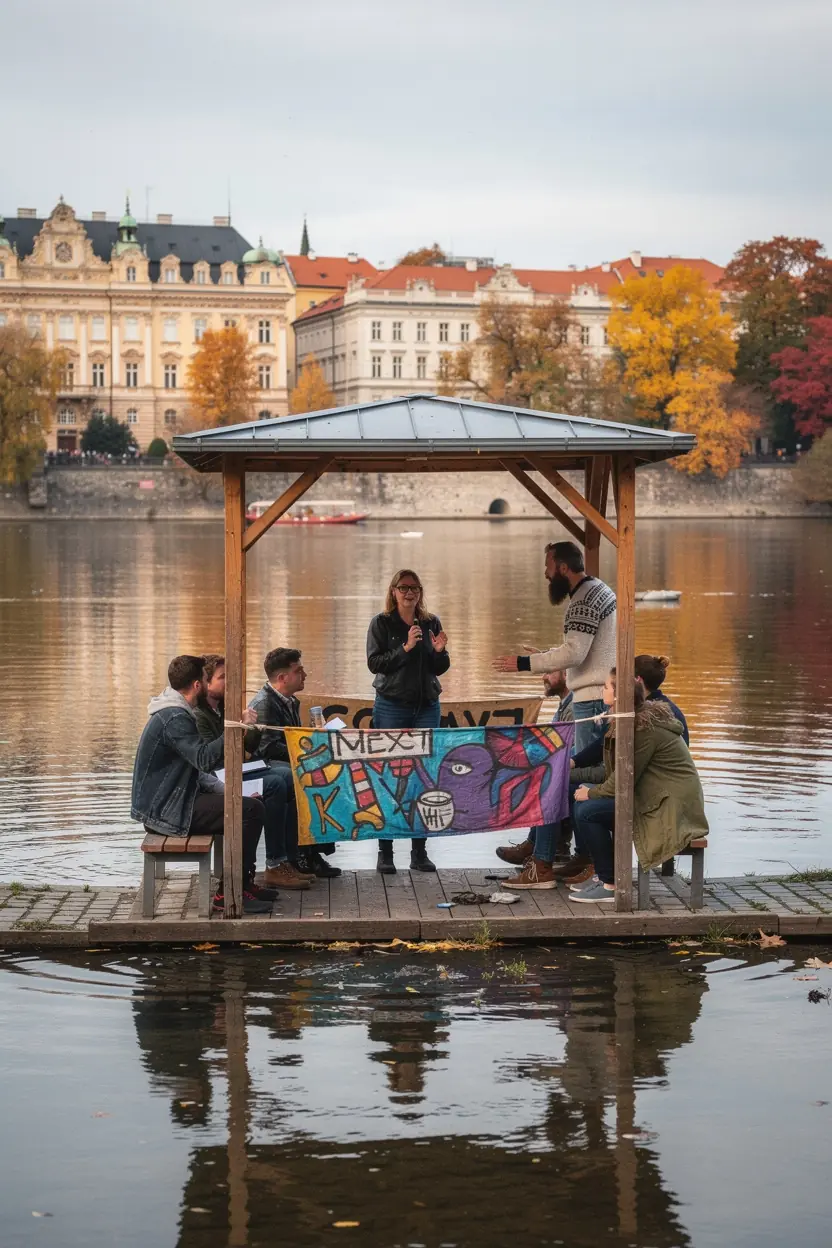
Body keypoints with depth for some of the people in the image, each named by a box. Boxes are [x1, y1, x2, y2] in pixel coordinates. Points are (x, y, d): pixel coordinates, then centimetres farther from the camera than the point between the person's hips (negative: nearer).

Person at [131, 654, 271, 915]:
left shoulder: (173, 713, 16)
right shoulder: (174, 719, -19)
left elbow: (195, 767, 19)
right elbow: (205, 758, -31)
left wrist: (222, 791, 7)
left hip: (164, 804, 11)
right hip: (164, 811, -11)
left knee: (250, 805, 14)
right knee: (251, 811, -17)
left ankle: (244, 882, 16)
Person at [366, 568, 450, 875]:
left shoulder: (431, 623, 9)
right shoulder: (381, 623, 0)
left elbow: (440, 669, 12)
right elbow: (374, 663, -9)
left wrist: (439, 651, -8)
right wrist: (405, 649, -19)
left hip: (426, 706, 3)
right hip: (392, 707, -3)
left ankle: (419, 852, 9)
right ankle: (385, 853, 2)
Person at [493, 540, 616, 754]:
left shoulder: (584, 601, -16)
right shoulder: (599, 588, 16)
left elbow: (574, 653, -23)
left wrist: (524, 663, -18)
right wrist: (547, 654, 20)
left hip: (592, 697, -10)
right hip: (606, 691, 10)